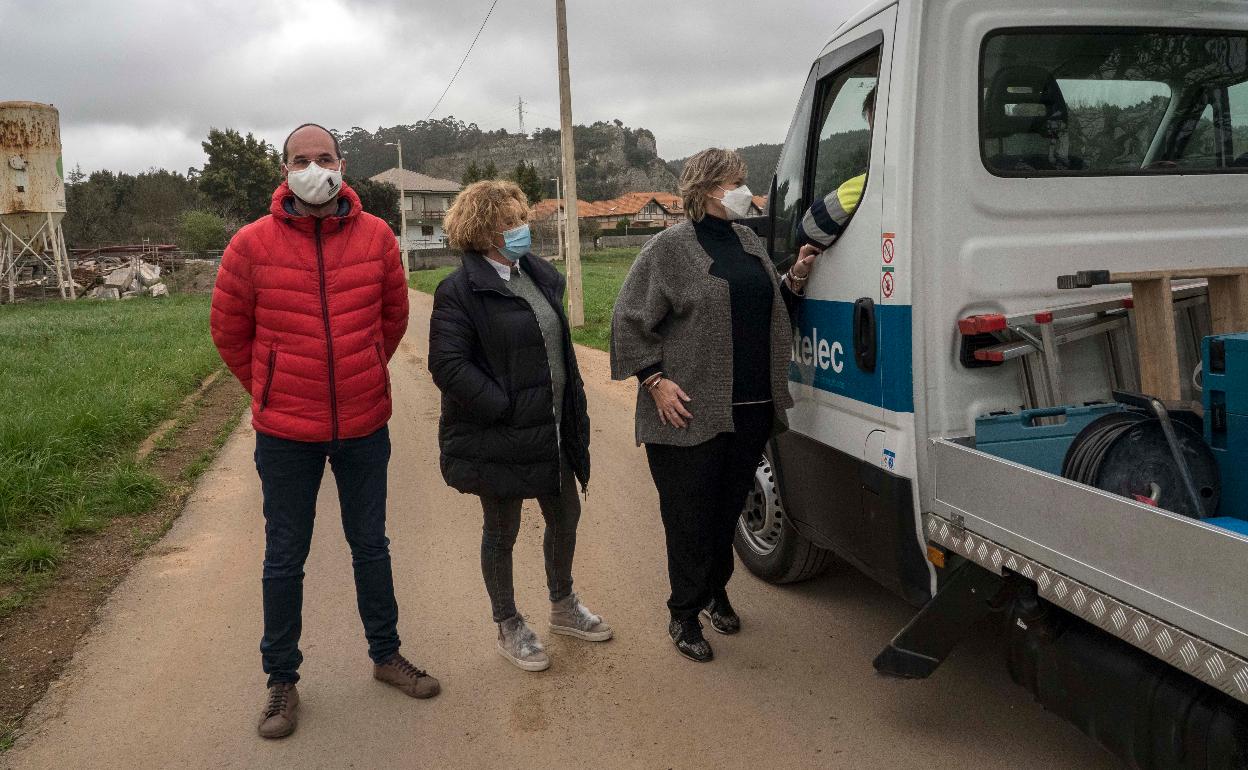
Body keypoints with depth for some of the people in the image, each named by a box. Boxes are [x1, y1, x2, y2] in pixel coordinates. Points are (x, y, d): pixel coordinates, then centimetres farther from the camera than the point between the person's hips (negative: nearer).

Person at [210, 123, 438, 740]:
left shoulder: (376, 236, -4)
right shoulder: (252, 244, -9)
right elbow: (229, 332, 3)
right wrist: (273, 391, 10)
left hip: (365, 426, 2)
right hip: (286, 434, -1)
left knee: (371, 547, 17)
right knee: (285, 560, 11)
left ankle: (386, 654, 35)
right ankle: (282, 680, 29)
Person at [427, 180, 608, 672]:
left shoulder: (540, 274, 8)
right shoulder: (460, 290, -15)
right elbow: (447, 364, -22)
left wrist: (571, 407, 12)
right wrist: (504, 408, -22)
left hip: (553, 431, 8)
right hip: (499, 439, -7)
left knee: (565, 519, 19)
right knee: (501, 532, 10)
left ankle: (562, 607, 42)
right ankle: (509, 628, 29)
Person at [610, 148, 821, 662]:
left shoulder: (748, 243, 13)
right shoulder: (670, 247, -7)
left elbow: (770, 312, 21)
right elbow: (629, 320, -7)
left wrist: (795, 280, 3)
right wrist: (655, 379, -13)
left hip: (751, 409, 6)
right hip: (690, 413, -6)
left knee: (729, 508, 17)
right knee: (689, 517, 3)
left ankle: (715, 592, 37)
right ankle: (684, 615, 19)